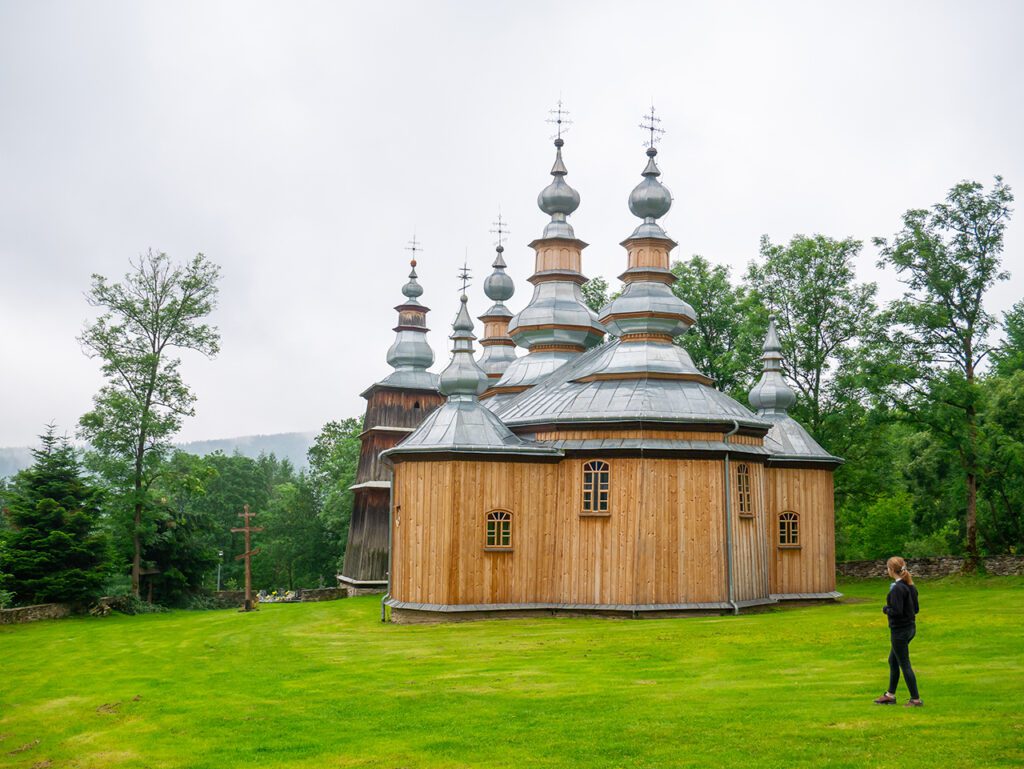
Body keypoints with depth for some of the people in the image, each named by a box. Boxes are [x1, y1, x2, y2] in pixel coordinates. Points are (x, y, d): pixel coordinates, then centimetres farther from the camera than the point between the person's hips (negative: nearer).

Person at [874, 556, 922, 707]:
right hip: (910, 628, 9)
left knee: (904, 664, 2)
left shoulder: (897, 588, -22)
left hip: (900, 631, -9)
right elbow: (916, 609, 11)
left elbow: (896, 611, -25)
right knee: (893, 661, 20)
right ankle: (890, 695, 30)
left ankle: (916, 699, 10)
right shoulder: (910, 586, 6)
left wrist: (886, 609, -6)